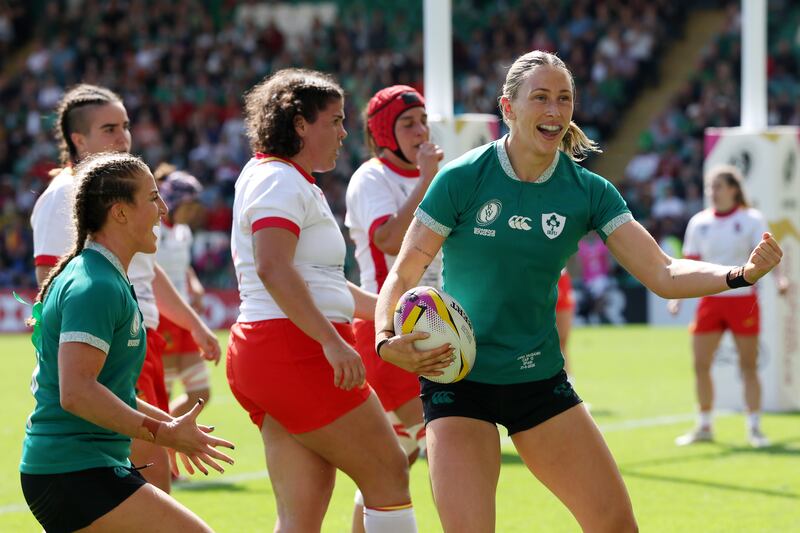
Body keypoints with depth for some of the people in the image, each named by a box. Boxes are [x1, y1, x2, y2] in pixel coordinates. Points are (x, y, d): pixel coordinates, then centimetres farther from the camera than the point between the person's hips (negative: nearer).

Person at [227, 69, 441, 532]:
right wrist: (332, 340, -31)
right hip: (296, 350, -10)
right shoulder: (280, 181, -9)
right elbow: (273, 268, -25)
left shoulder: (293, 182, 24)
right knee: (389, 473, -2)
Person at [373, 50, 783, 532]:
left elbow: (664, 274, -7)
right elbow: (404, 274, -7)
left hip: (540, 380, 4)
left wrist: (741, 274, -24)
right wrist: (387, 340, -26)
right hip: (458, 381, -4)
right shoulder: (463, 179, -12)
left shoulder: (589, 192, -3)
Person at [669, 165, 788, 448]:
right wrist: (678, 294, 2)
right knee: (701, 364, 1)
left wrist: (778, 277, -29)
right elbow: (690, 264, 12)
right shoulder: (699, 222, 7)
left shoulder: (752, 220, -3)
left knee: (749, 366, -1)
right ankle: (703, 427, 13)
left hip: (743, 298, -4)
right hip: (710, 298, 4)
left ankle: (754, 427, 6)